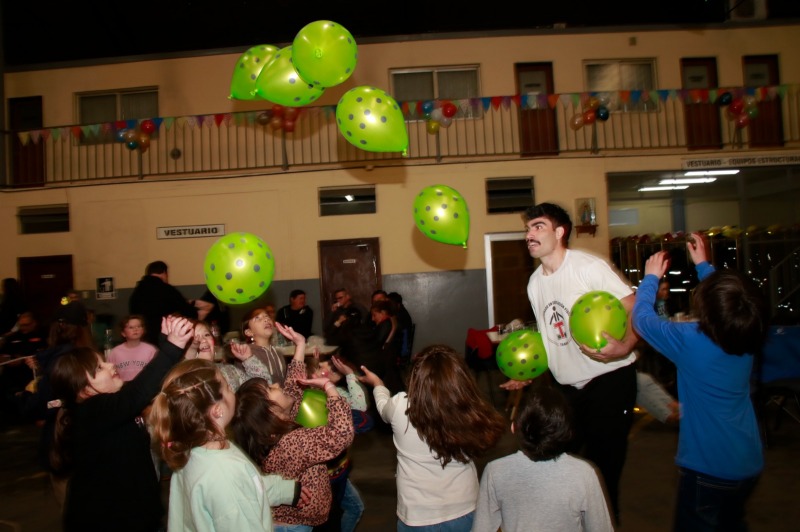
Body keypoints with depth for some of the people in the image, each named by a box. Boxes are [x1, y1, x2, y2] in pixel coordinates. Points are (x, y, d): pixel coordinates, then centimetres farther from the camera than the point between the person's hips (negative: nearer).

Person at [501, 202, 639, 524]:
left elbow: (636, 310, -18)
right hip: (565, 386, 7)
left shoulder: (589, 267, -14)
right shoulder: (535, 282, 8)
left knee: (602, 468, 1)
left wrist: (623, 347, -35)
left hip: (609, 380, -6)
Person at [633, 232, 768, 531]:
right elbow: (725, 297, 14)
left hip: (709, 469, -7)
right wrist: (703, 264, 24)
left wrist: (651, 277, 3)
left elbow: (642, 318, -11)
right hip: (750, 464, 7)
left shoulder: (691, 341, -27)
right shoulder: (748, 339, -8)